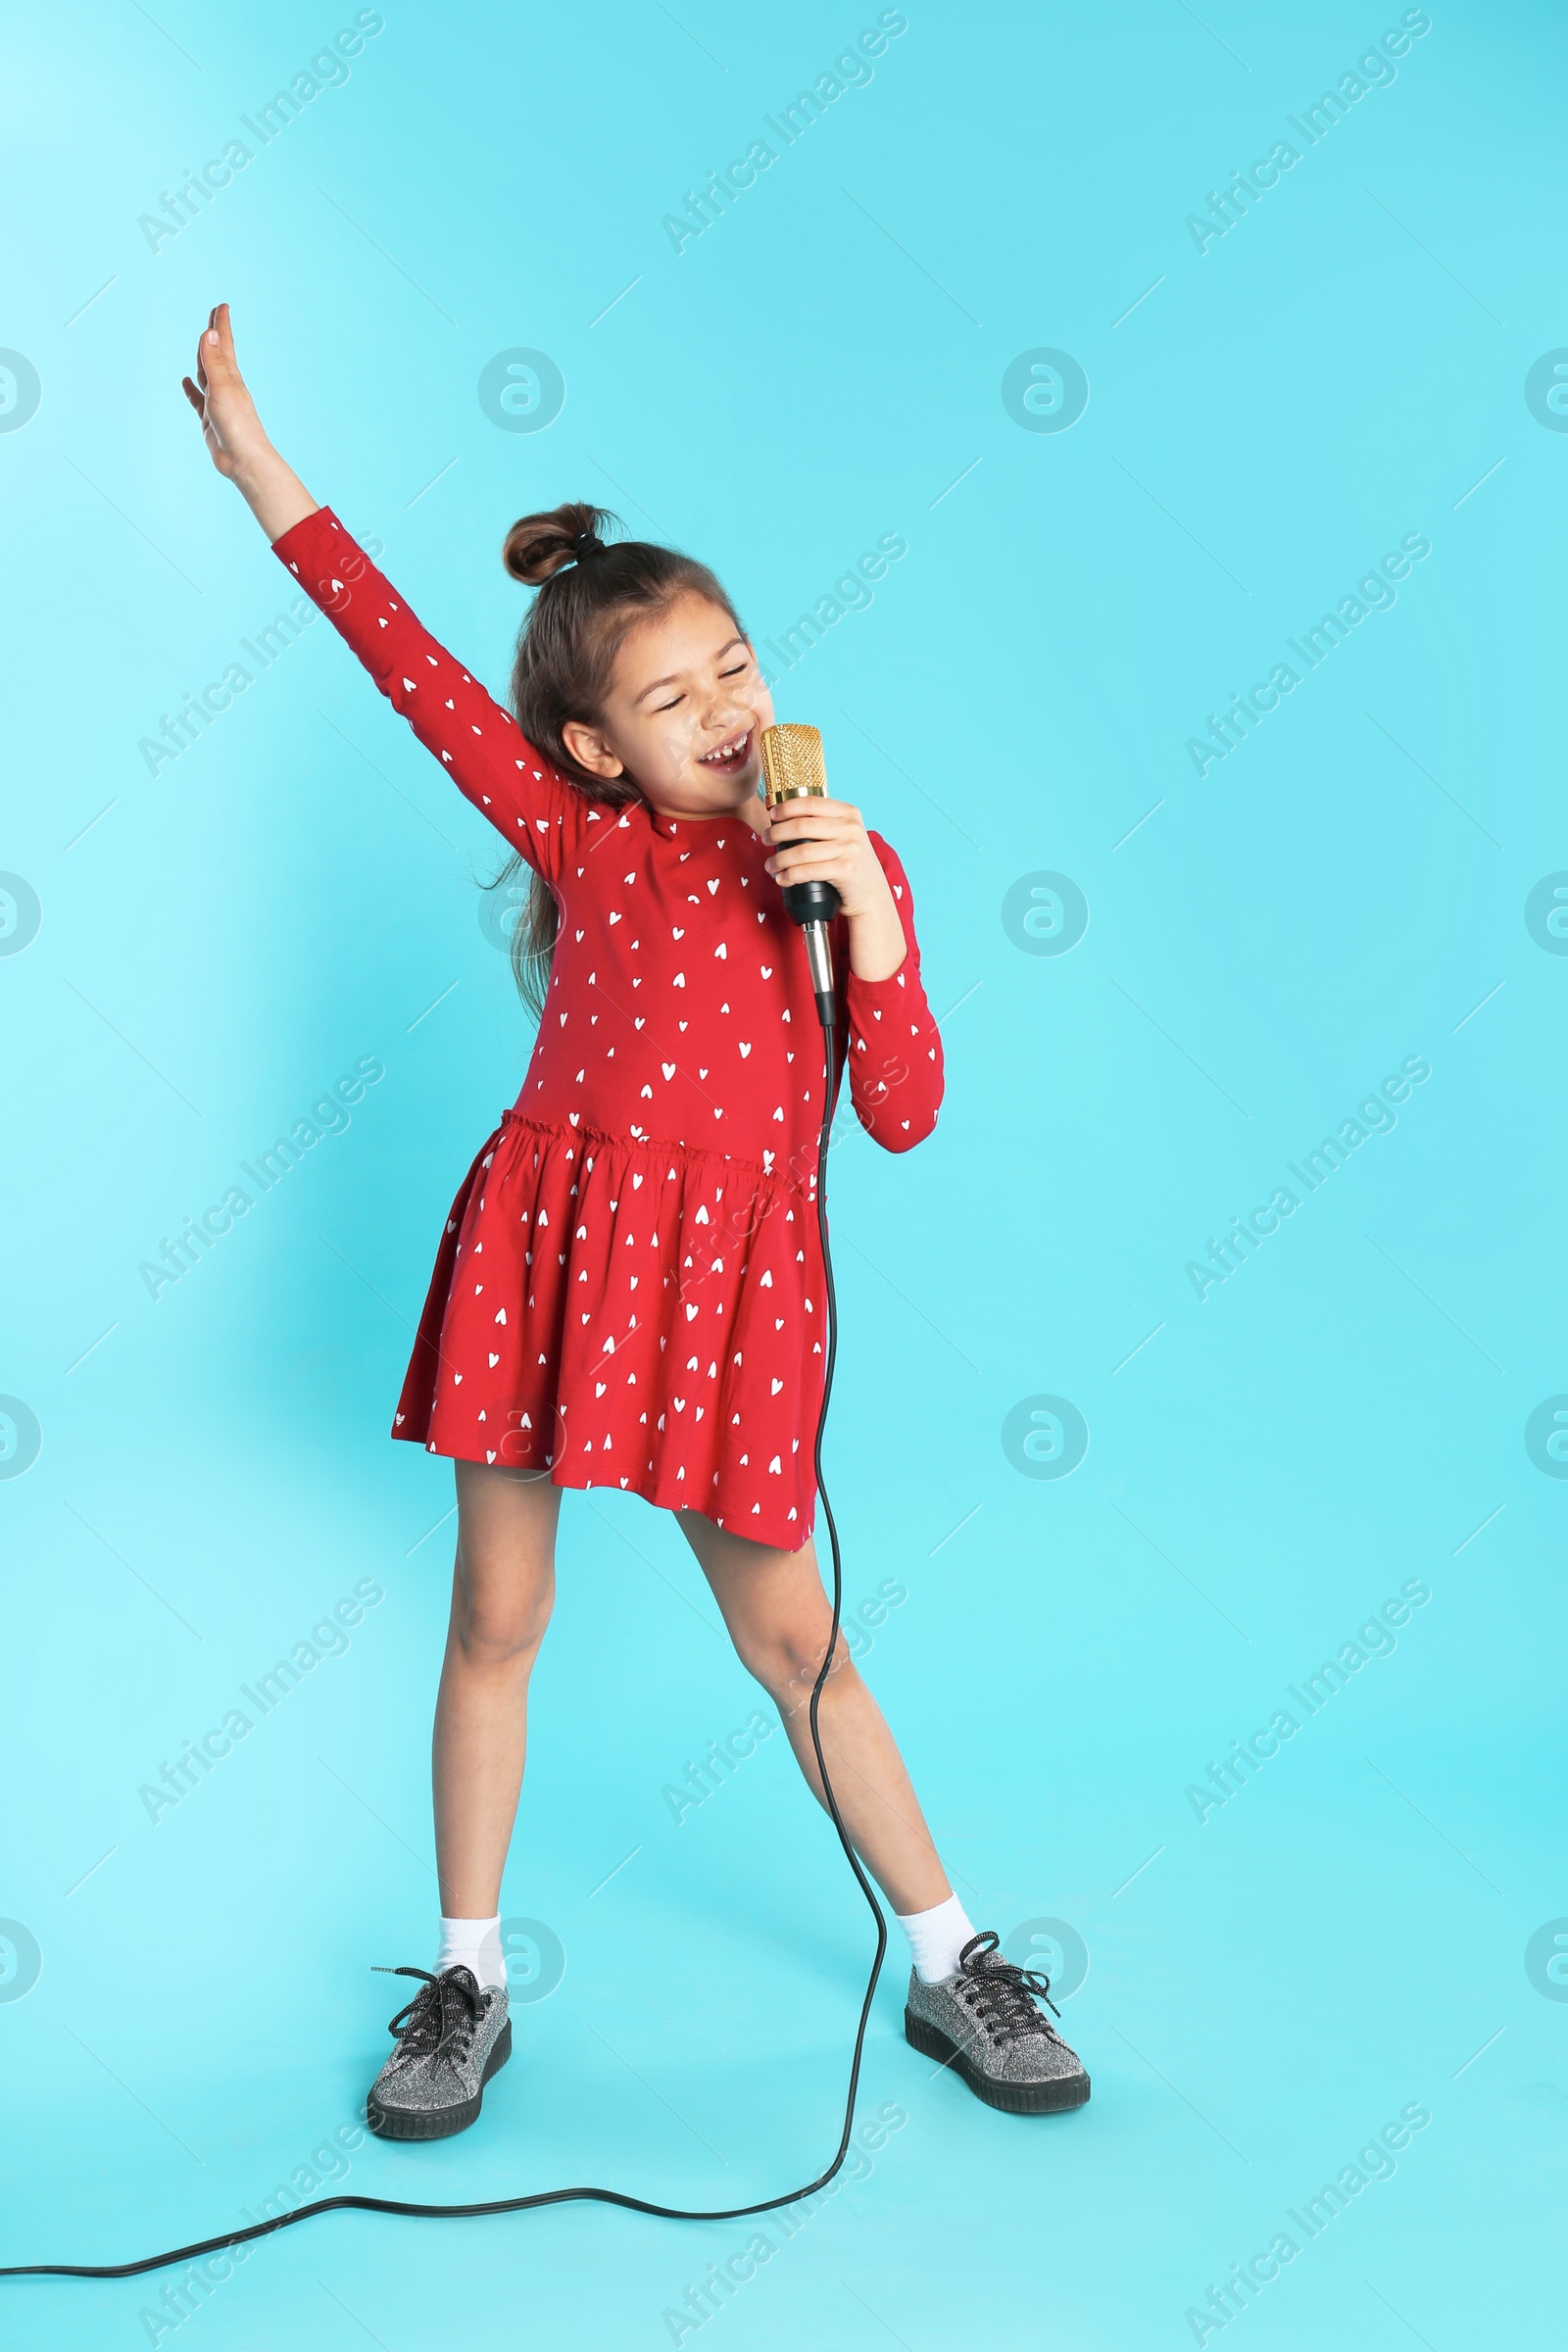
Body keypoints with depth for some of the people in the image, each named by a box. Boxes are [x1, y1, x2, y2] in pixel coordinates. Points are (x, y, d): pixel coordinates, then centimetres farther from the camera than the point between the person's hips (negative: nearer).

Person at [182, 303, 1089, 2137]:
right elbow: (415, 668, -2)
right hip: (548, 1239, 0)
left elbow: (903, 1116, -1)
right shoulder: (584, 836, 3)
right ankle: (467, 1983, 26)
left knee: (788, 1636, 7)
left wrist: (864, 921, -14)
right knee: (495, 1619, 8)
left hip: (729, 1267, 0)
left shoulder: (847, 861, 5)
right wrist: (264, 476, -5)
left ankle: (950, 1966, 25)